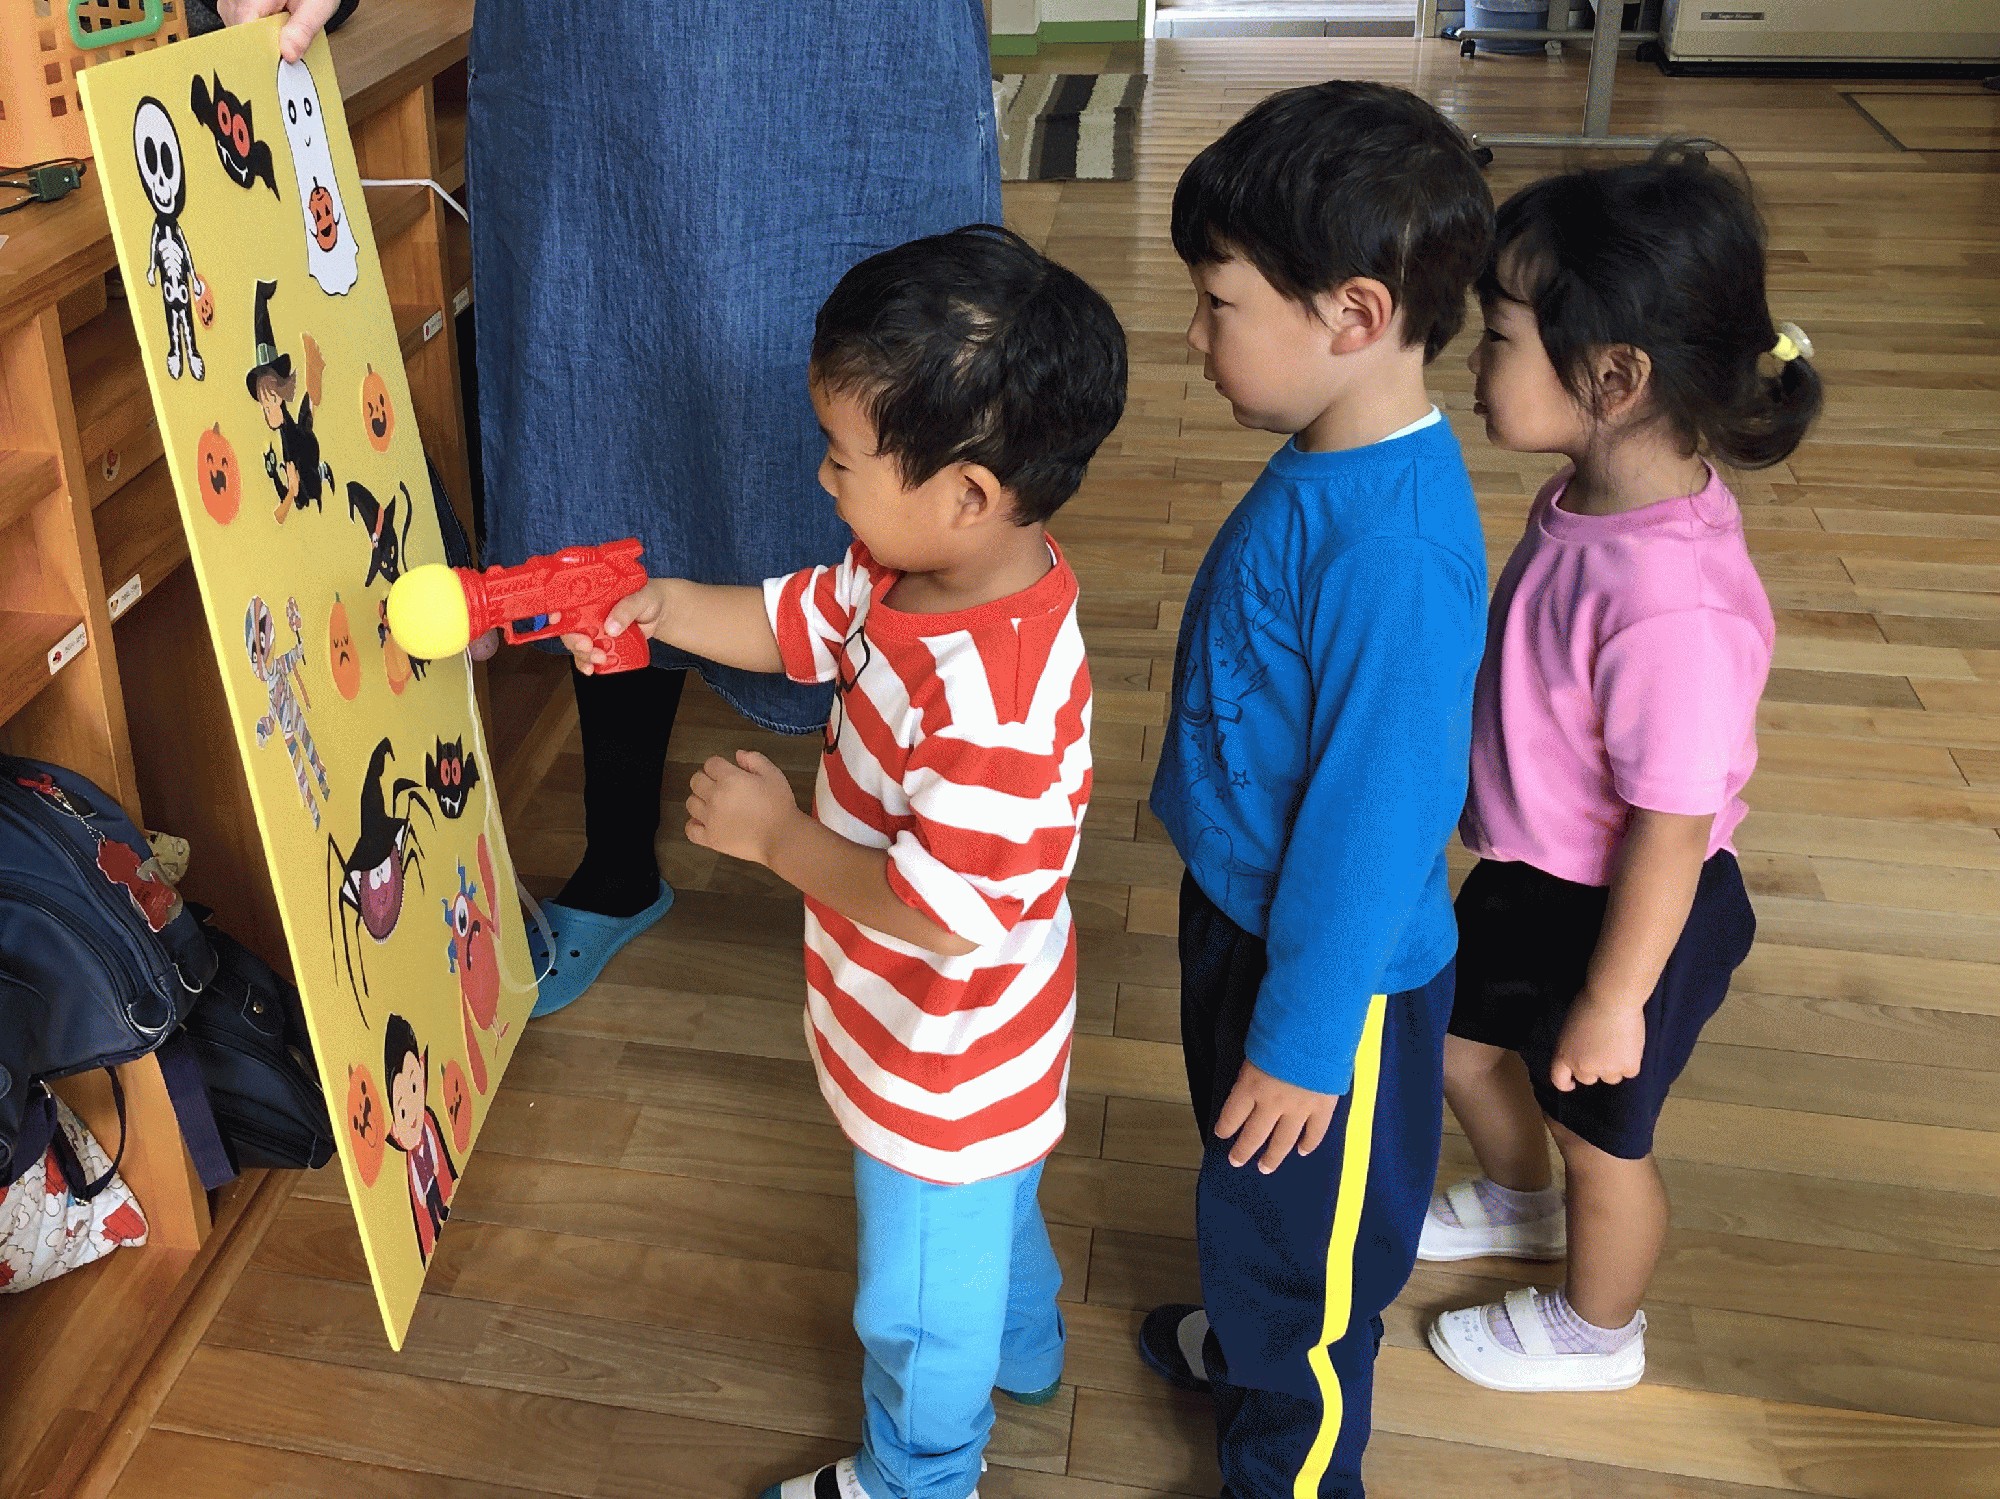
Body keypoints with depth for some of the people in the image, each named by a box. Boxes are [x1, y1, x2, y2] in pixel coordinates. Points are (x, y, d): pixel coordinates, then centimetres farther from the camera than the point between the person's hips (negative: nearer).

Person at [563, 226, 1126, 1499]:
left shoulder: (993, 698, -41)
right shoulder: (921, 569, -12)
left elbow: (941, 908, -38)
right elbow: (800, 622, 4)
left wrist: (776, 834, -27)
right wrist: (661, 608, -9)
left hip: (944, 1071, -9)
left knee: (921, 1299, 20)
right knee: (989, 1213, 36)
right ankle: (1023, 1350, 65)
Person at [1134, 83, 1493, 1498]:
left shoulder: (1394, 554, -34)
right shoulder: (1335, 461, -4)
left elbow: (1374, 816, -28)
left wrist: (1303, 1039, -17)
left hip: (1331, 968, -9)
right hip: (1248, 905, 9)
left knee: (1303, 1235, 16)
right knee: (1253, 1201, 32)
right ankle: (1250, 1341, 59)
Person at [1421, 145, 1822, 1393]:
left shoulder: (1674, 605, -39)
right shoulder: (1591, 498, -11)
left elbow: (1671, 825, -28)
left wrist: (1615, 998, -16)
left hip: (1629, 915, -8)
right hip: (1535, 872, 8)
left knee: (1599, 1128, 18)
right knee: (1462, 1040, 28)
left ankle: (1595, 1331, 50)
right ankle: (1518, 1203, 61)